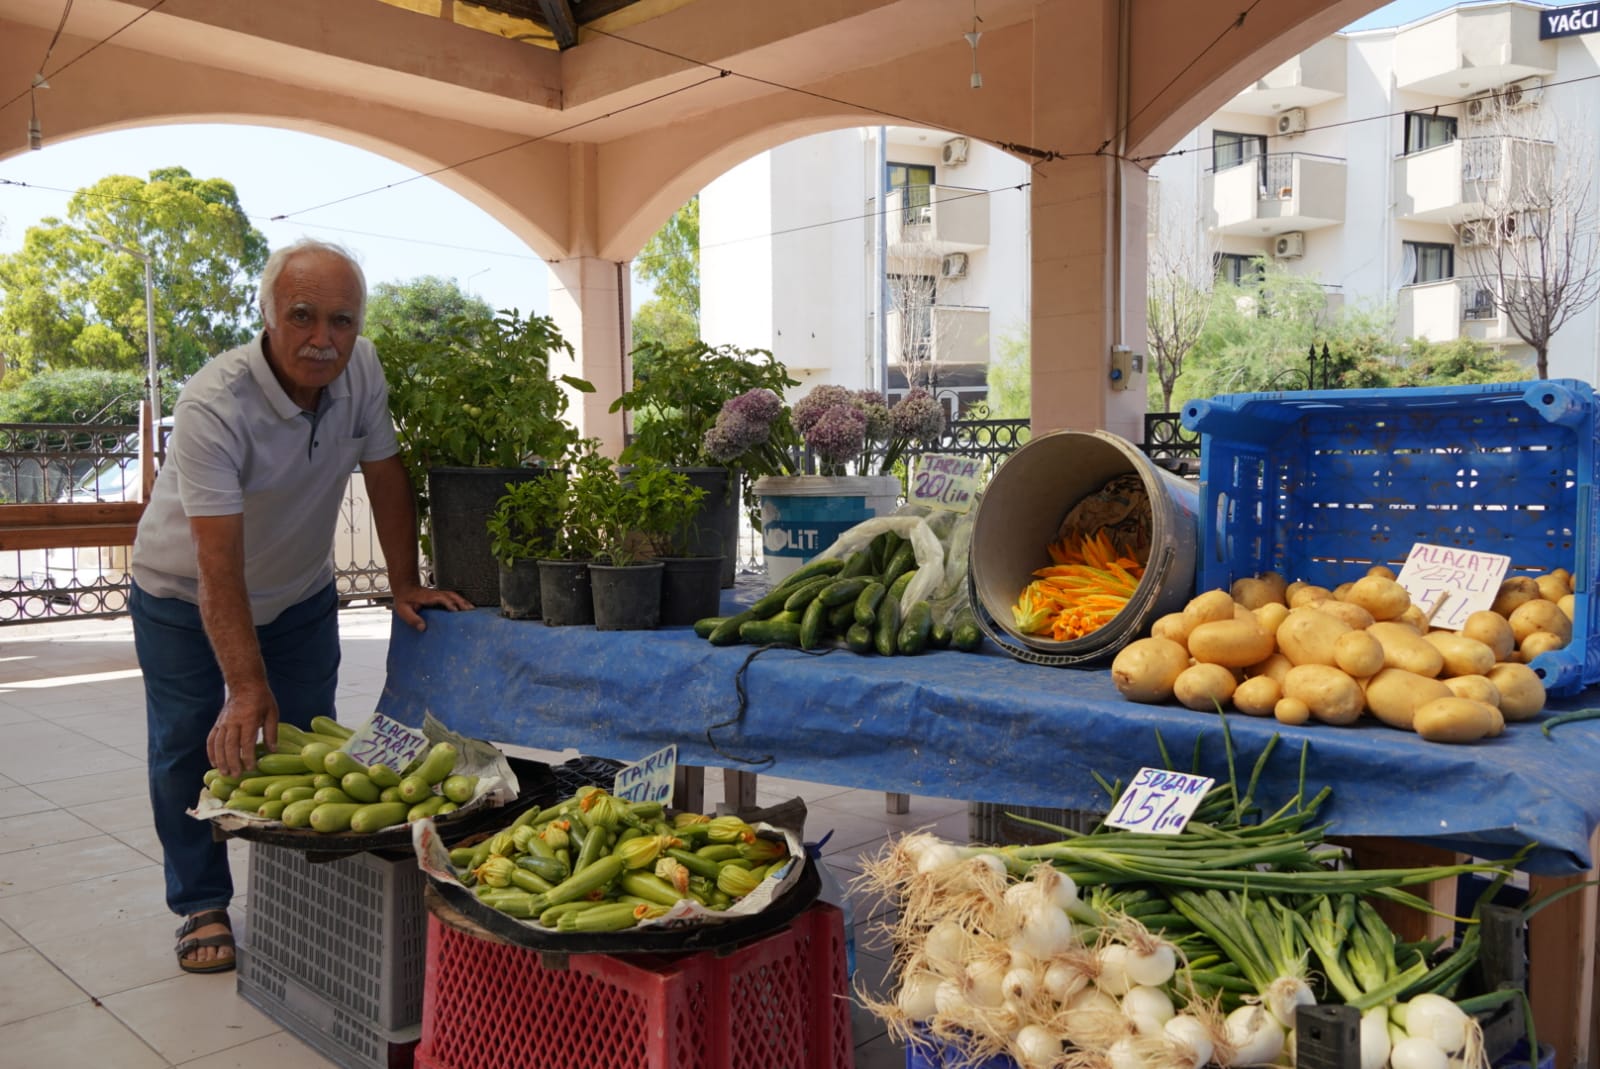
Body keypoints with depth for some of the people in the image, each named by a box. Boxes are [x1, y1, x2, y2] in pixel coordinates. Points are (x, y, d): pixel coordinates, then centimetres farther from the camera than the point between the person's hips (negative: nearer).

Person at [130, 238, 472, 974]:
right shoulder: (213, 407, -33)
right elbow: (218, 568, -36)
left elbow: (386, 476, -5)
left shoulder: (361, 370, -18)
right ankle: (203, 905, 17)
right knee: (193, 748, 0)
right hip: (185, 598, -4)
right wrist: (247, 688, -41)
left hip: (299, 592, 4)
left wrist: (404, 584, -8)